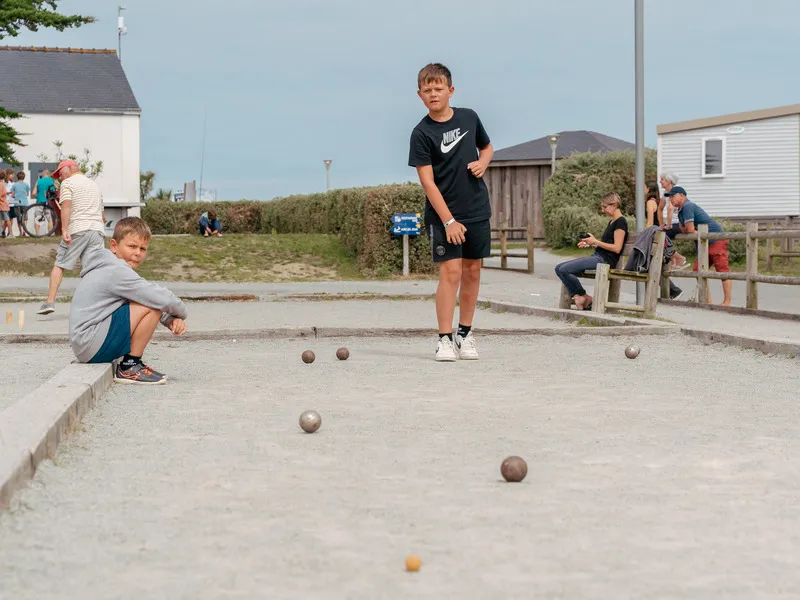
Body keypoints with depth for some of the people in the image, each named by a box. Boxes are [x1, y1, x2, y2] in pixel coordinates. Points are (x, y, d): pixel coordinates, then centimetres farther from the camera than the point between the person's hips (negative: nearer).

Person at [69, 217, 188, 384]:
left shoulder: (109, 270, 18)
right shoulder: (117, 271, -14)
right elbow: (161, 299, -19)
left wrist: (171, 320, 2)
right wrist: (181, 313, 1)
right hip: (92, 346, -10)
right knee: (151, 306, -17)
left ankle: (129, 364, 13)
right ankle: (130, 367, -8)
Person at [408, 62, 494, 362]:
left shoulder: (469, 117, 3)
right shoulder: (421, 133, -10)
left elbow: (487, 147, 22)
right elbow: (428, 182, -13)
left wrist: (482, 163, -2)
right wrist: (448, 221, -18)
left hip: (477, 210, 4)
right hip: (443, 215, -4)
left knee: (472, 272, 8)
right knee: (450, 272, -11)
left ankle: (465, 334, 20)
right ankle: (444, 339, -5)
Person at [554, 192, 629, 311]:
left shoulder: (620, 222, -8)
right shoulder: (611, 222, 22)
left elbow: (617, 248, -16)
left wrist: (595, 241, -12)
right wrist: (590, 244, 9)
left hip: (606, 260, -10)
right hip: (598, 257, 11)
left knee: (564, 269, -21)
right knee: (559, 268, 0)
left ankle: (584, 297, -5)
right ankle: (577, 296, -9)